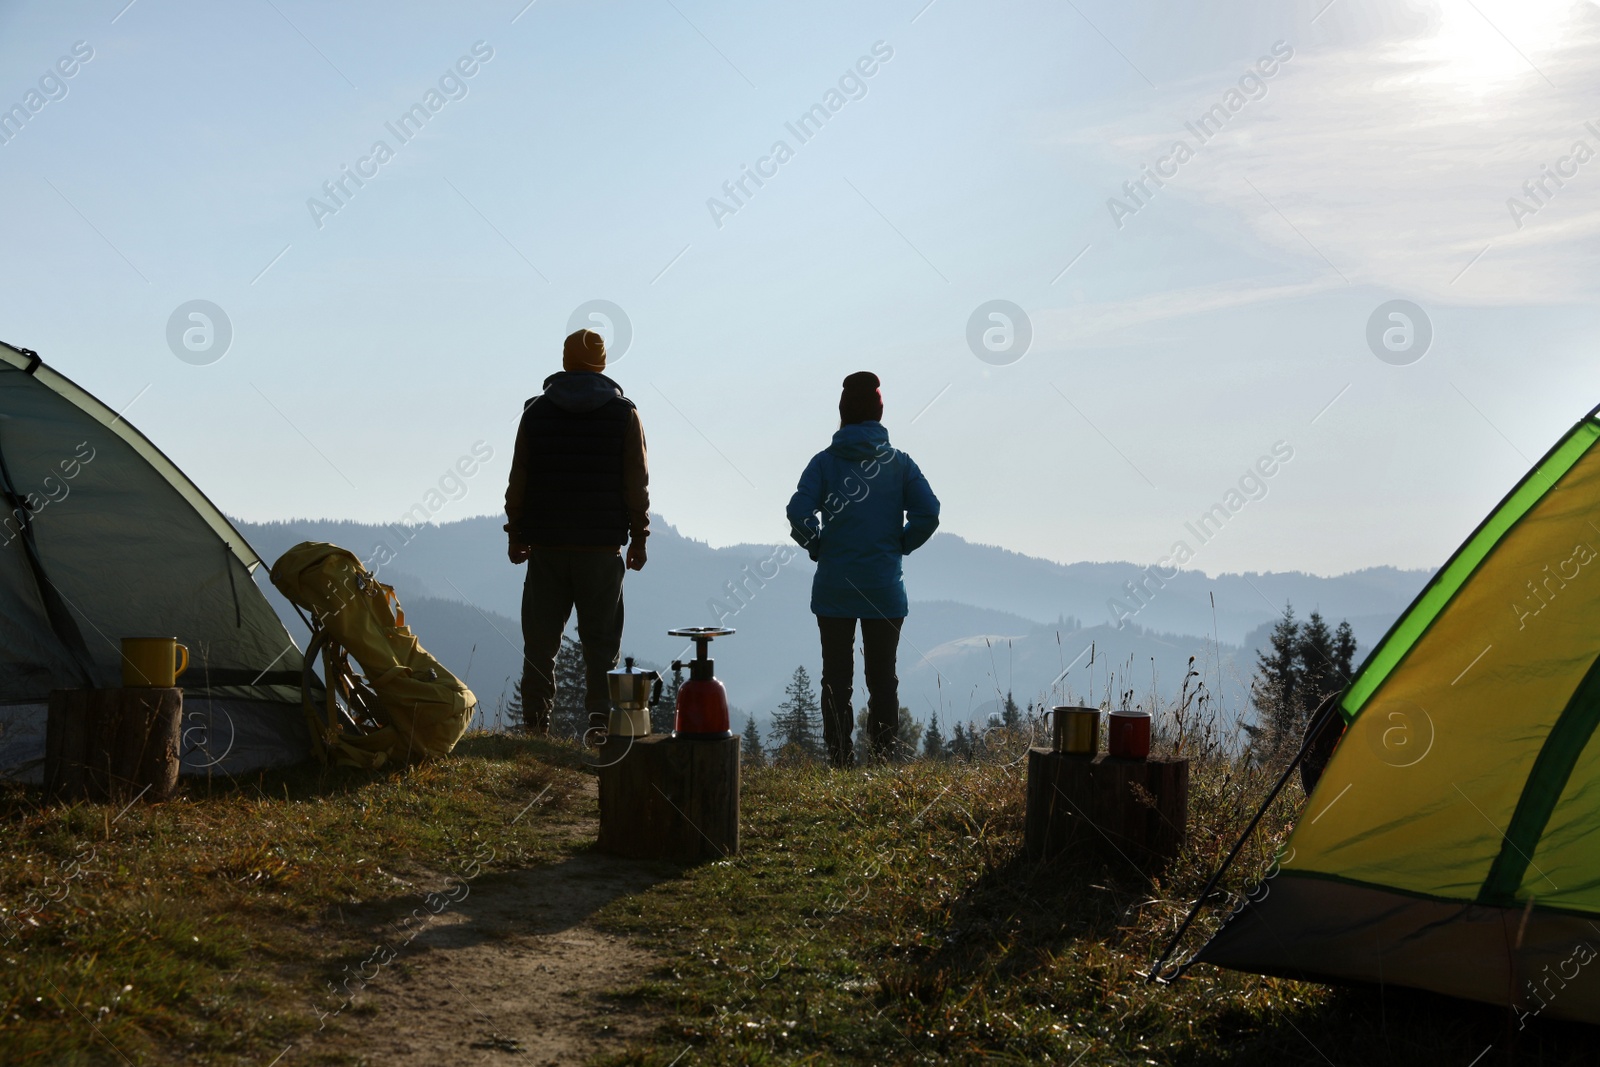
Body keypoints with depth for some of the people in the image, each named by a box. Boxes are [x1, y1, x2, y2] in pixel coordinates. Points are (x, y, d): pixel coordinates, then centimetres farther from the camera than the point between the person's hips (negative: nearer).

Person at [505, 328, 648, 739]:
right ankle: (599, 722, -2)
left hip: (545, 544, 1)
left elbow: (518, 479, 5)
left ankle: (536, 723, 6)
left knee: (540, 638, 6)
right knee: (601, 640, 3)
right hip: (602, 546, -1)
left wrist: (516, 533, 12)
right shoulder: (624, 412, 1)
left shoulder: (536, 410, 4)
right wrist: (638, 536, 7)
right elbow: (637, 482, 0)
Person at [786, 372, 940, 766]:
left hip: (833, 588, -1)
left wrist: (819, 547, 1)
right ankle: (883, 756, 8)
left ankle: (839, 757, 6)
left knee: (836, 677, 8)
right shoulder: (899, 463, -1)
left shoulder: (824, 461, -4)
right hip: (885, 588, 1)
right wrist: (898, 546, 6)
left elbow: (798, 513, -15)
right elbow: (928, 514, -9)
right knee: (883, 677, 10)